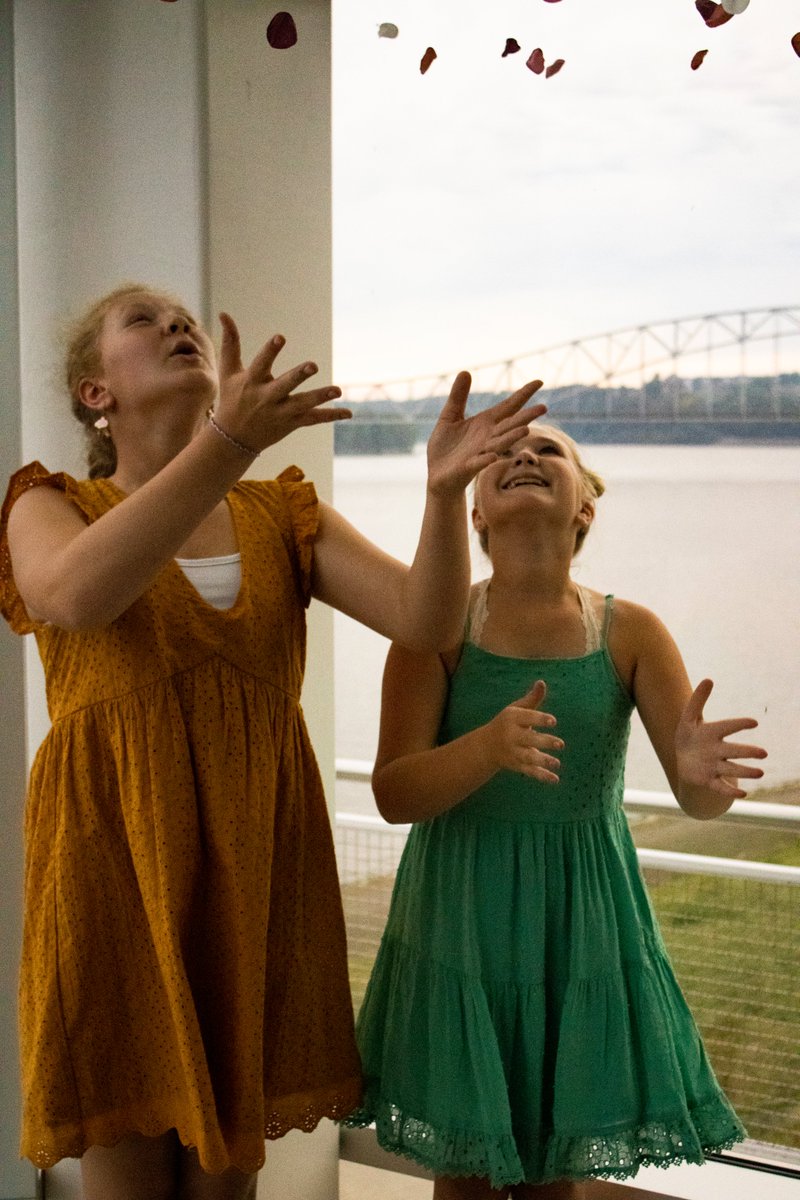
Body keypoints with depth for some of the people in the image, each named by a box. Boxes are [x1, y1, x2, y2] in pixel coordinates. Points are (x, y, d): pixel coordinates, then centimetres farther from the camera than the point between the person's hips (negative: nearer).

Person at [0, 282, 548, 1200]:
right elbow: (77, 594, -23)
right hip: (116, 854, -3)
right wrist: (227, 445, -33)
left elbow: (422, 619, -4)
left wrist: (445, 490, -23)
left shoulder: (282, 515, 12)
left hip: (252, 857, 3)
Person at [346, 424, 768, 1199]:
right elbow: (393, 793, -12)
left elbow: (697, 799, -8)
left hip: (582, 926, 1)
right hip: (462, 924, -1)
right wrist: (489, 747, -31)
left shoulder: (630, 633, -5)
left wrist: (701, 775, -33)